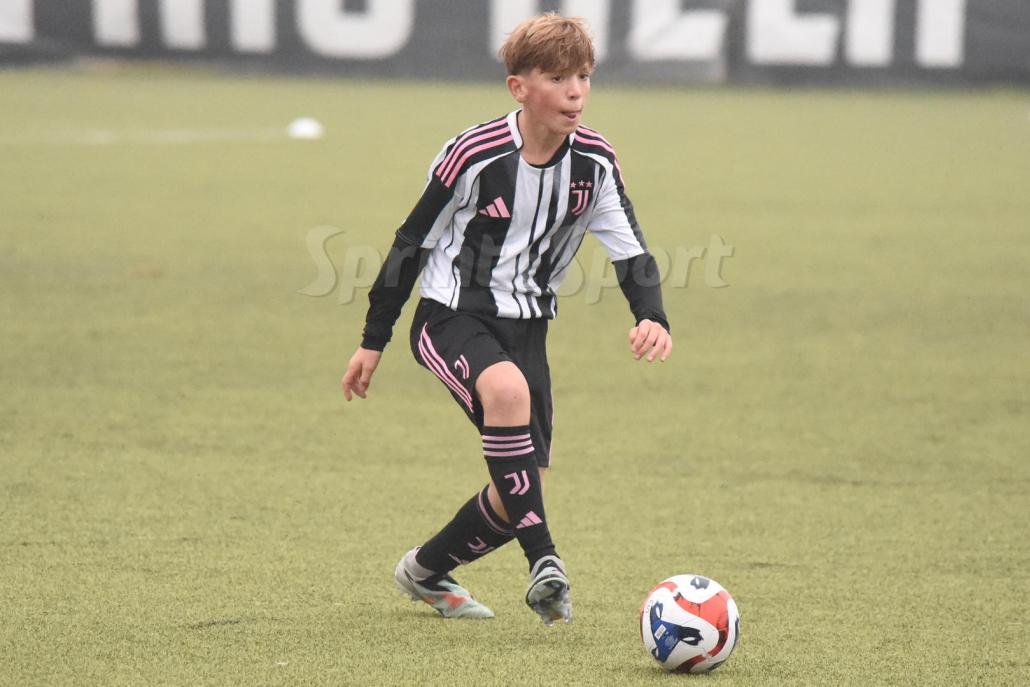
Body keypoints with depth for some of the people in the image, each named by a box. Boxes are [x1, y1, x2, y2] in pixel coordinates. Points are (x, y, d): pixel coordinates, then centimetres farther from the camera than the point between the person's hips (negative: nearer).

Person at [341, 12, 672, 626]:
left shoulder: (595, 162, -4)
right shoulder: (476, 156, -17)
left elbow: (630, 249, -2)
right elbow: (413, 242, -6)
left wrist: (653, 318, -23)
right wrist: (373, 343, -2)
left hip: (526, 326, 6)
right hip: (452, 318, -6)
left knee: (522, 490, 3)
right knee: (508, 389, -38)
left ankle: (424, 573, 30)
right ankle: (544, 565, -38)